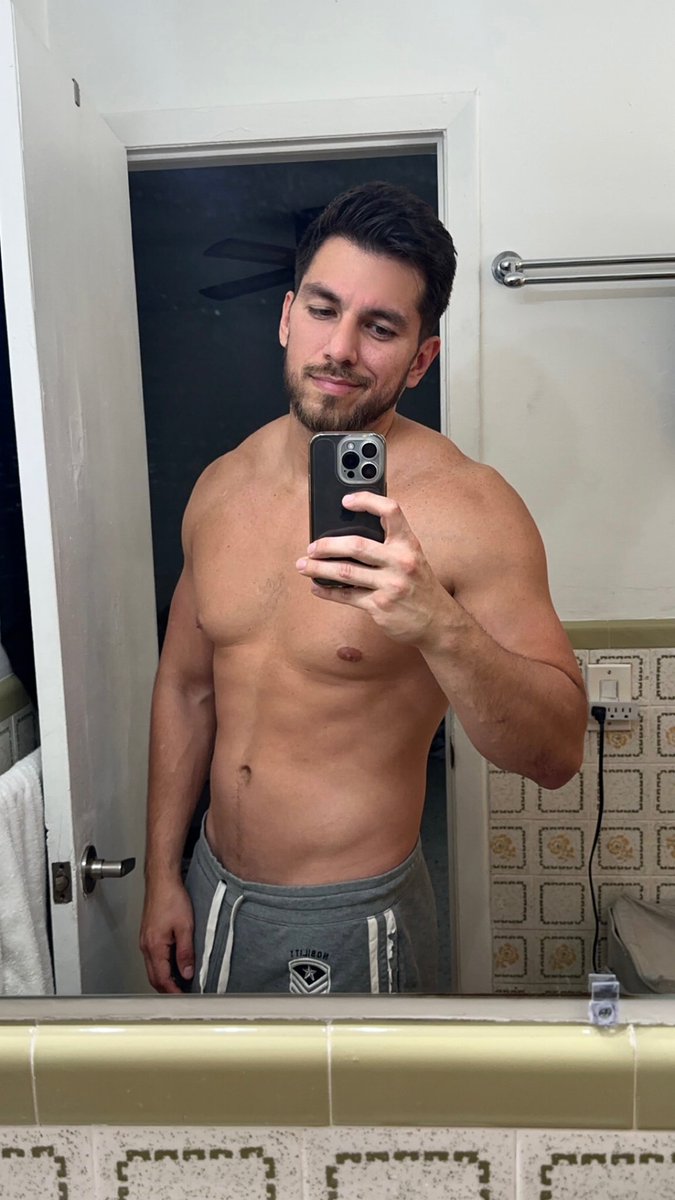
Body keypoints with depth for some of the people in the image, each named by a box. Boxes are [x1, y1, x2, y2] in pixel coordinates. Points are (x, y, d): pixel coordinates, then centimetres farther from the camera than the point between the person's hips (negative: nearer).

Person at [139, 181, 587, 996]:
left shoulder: (465, 507, -20)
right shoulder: (221, 486, -2)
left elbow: (558, 752, -21)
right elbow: (185, 687, 6)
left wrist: (439, 625, -39)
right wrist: (162, 875, 7)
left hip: (350, 924, -5)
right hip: (212, 895, 5)